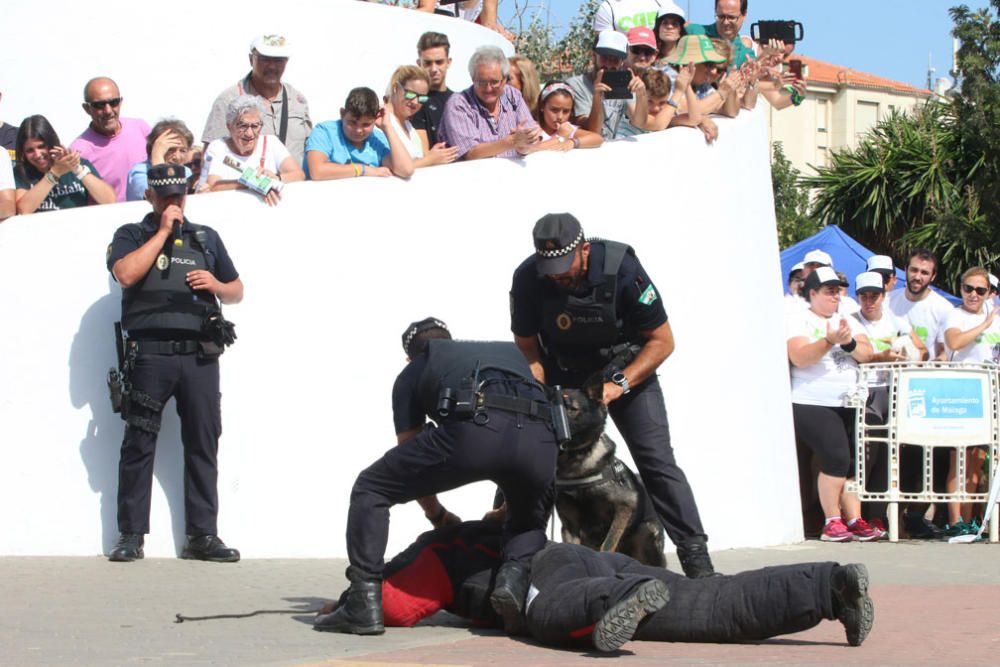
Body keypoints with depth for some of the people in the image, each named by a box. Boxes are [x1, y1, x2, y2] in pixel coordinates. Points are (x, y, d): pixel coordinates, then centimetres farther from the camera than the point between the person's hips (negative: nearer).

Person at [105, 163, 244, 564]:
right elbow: (126, 273, -11)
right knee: (138, 444, -3)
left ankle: (202, 535, 4)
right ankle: (131, 535, 1)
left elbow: (237, 292, 24)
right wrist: (163, 231, -6)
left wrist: (217, 285, 1)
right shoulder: (131, 236, 11)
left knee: (203, 444, 1)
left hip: (200, 354, 3)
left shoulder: (206, 238, 21)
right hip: (150, 354, -3)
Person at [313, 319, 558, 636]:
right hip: (540, 437, 3)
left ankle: (364, 603, 4)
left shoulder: (412, 374, 33)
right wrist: (502, 509, 54)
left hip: (473, 428, -3)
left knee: (370, 490, 16)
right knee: (529, 524, 33)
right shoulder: (508, 351, 42)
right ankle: (515, 577, 0)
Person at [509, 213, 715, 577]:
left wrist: (620, 385, -28)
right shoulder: (528, 278, -19)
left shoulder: (621, 268, -26)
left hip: (627, 368, -2)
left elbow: (662, 341, -18)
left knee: (657, 462, -12)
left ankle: (695, 556, -10)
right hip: (562, 376, 2)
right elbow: (527, 348, -6)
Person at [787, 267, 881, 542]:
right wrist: (829, 341, -29)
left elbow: (867, 354, 3)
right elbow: (799, 358, -16)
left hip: (849, 405, 6)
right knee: (837, 457, -19)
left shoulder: (848, 321, 17)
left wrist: (849, 343, -18)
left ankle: (854, 521, 1)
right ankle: (832, 522, -9)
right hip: (812, 405, -6)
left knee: (855, 461, -3)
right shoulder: (798, 319, 0)